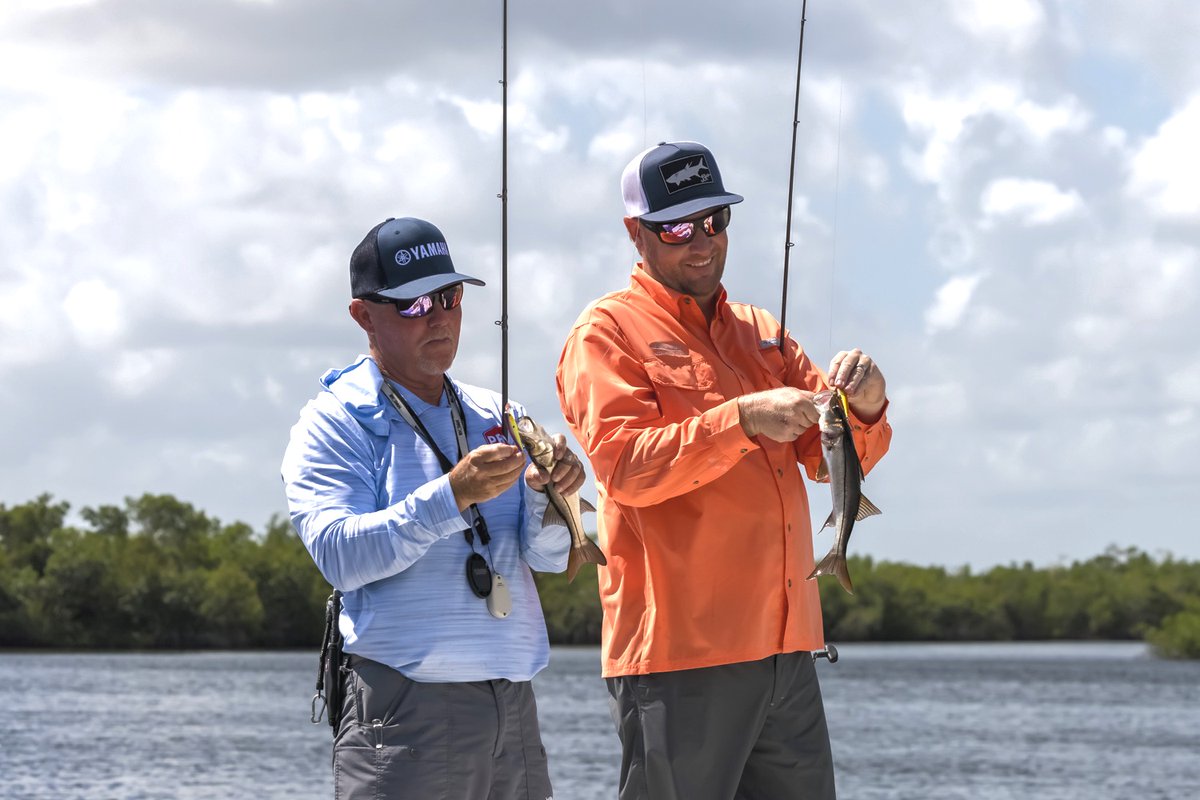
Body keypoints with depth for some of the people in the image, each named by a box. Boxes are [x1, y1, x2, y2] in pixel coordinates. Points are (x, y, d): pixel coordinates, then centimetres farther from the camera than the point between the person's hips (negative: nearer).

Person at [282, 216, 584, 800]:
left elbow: (549, 558, 7)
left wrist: (545, 494, -14)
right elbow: (338, 554, -15)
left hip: (514, 708, 5)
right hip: (404, 709, -5)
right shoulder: (335, 422, 0)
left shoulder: (494, 418, 15)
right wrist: (453, 496, -24)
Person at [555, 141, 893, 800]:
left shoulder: (760, 333, 20)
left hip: (784, 649, 7)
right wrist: (742, 420, -26)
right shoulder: (608, 333, -1)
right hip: (677, 654, -7)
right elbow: (625, 466, -16)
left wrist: (863, 409, -7)